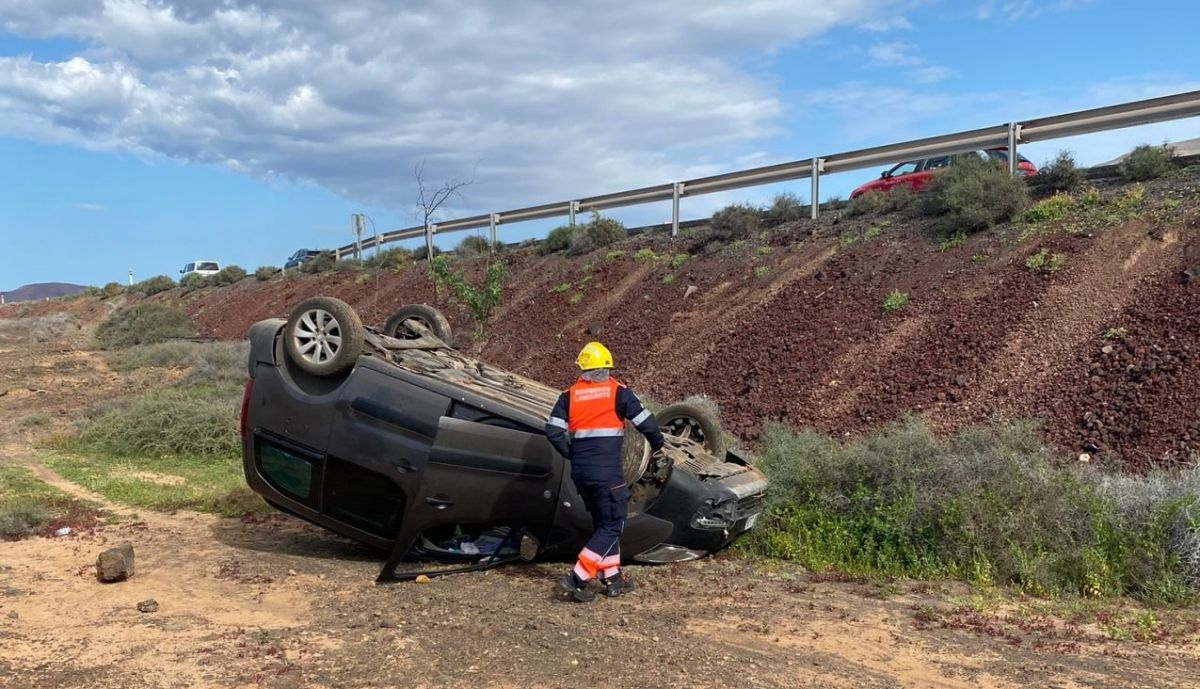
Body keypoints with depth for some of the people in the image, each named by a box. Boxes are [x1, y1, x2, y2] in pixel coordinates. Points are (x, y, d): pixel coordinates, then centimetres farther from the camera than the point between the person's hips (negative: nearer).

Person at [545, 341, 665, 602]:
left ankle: (613, 579, 22)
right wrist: (657, 445, 16)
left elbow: (553, 431, 0)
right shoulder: (618, 392, -3)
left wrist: (571, 454, 15)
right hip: (607, 471, -5)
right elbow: (646, 422, -2)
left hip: (580, 472, 5)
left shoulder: (569, 395, 7)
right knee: (612, 525, 3)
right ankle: (577, 578, -6)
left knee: (602, 523, 19)